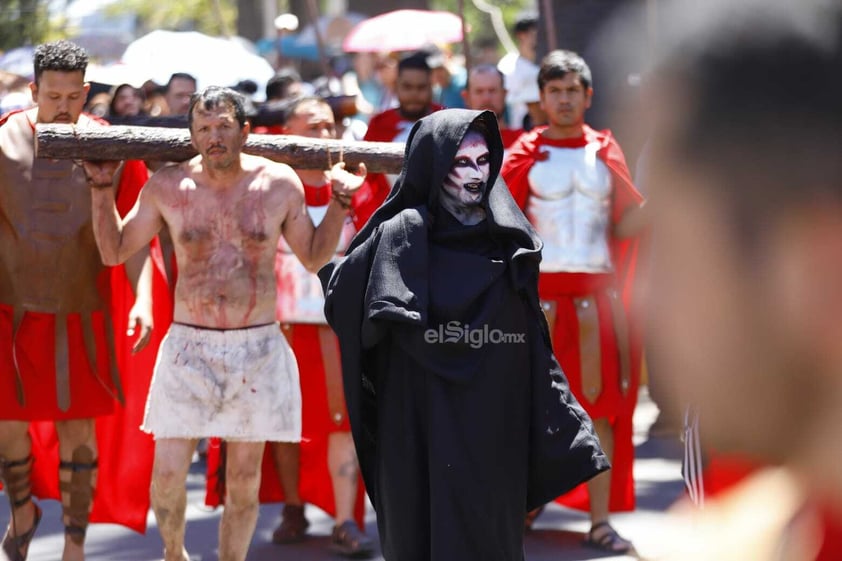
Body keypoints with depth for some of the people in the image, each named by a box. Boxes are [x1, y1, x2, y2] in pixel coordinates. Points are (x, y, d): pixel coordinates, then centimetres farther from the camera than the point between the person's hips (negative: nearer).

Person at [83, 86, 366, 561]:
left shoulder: (280, 184, -1)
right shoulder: (167, 187, -1)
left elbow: (314, 257, 10)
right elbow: (114, 251, 8)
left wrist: (340, 203, -1)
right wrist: (102, 187, 0)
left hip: (257, 347, 0)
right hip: (189, 345, 0)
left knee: (245, 477, 6)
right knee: (168, 473, -3)